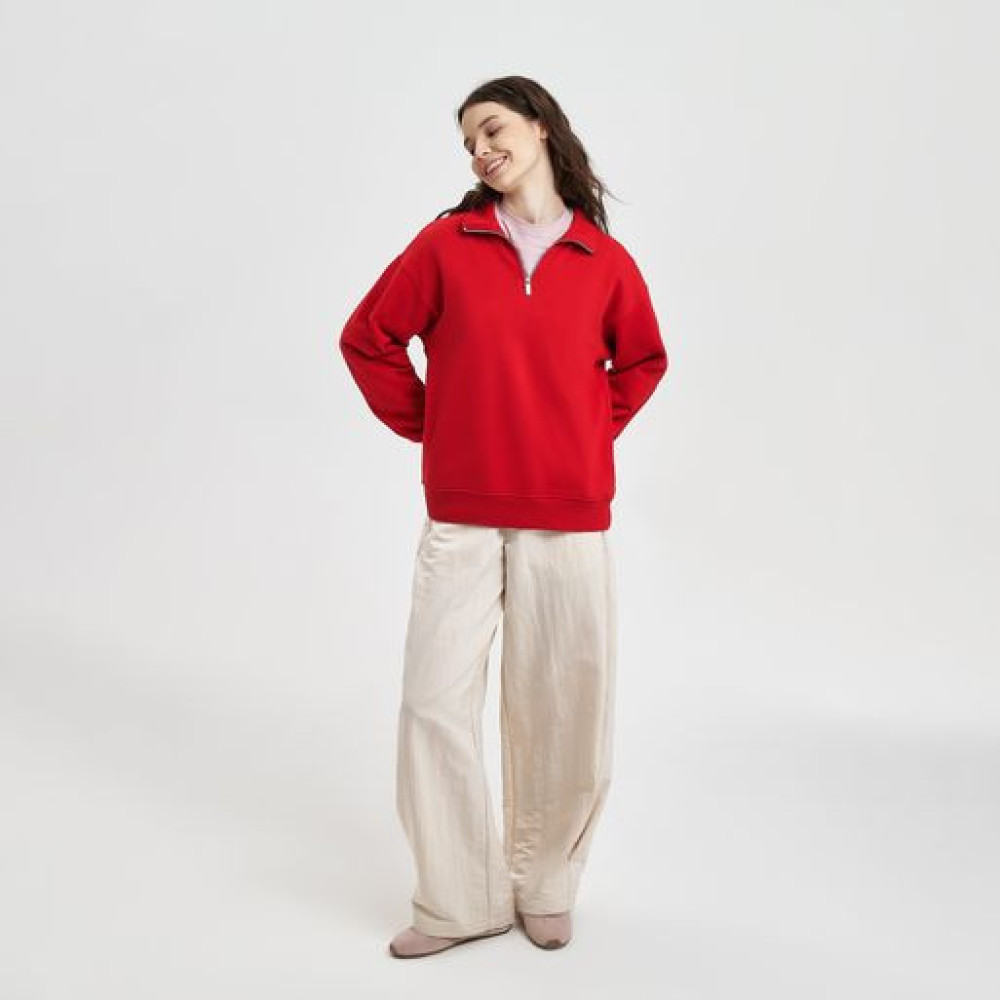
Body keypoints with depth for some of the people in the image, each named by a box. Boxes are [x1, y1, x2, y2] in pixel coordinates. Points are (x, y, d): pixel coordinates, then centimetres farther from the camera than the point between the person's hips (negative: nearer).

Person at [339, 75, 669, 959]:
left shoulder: (606, 260, 4)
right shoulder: (446, 243, 2)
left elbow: (642, 361, 19)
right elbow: (367, 338, 8)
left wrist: (597, 435, 9)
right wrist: (425, 424, 3)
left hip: (570, 521, 0)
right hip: (461, 519, 0)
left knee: (563, 714, 5)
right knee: (434, 705, -2)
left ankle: (543, 888, 27)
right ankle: (459, 902, 15)